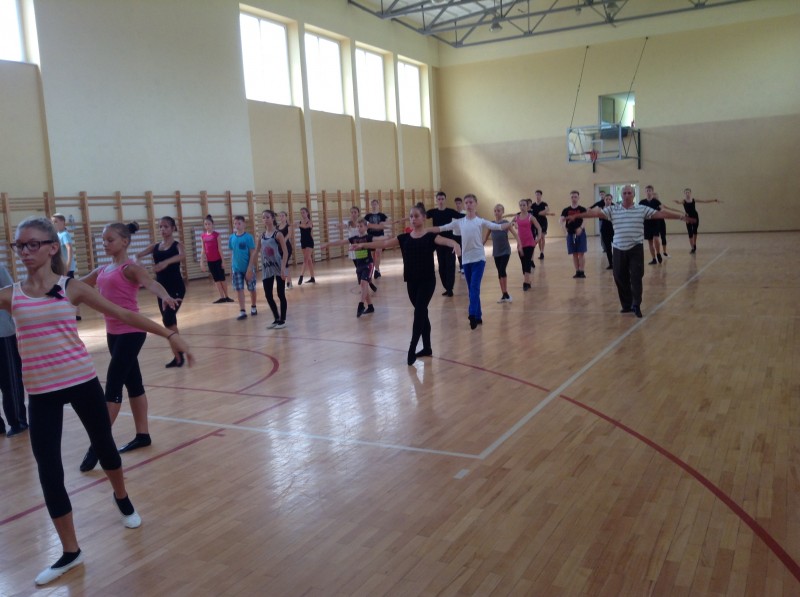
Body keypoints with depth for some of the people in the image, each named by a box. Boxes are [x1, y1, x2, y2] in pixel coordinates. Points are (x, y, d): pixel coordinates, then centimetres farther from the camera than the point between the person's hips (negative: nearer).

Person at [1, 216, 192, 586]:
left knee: (103, 444, 15)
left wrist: (169, 334, -3)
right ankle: (70, 551, 17)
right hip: (41, 392, 1)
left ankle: (122, 498, 47)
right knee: (48, 470, 1)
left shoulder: (72, 288, -2)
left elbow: (123, 314, 0)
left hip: (82, 382, -1)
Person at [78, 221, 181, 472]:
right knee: (133, 383, 14)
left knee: (112, 386, -8)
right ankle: (142, 435, 23)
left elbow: (150, 283, -30)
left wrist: (166, 297, -51)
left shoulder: (130, 268, -12)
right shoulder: (103, 270, 12)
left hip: (130, 333, -8)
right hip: (113, 333, 8)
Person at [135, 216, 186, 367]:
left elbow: (182, 255, -28)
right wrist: (136, 259, -29)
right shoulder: (155, 247, 10)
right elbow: (139, 254, -4)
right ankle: (178, 355, 19)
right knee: (169, 320, 9)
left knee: (168, 319, -18)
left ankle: (178, 355, -12)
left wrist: (166, 262, -46)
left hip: (176, 287, -6)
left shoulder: (177, 245, -5)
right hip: (161, 288, 6)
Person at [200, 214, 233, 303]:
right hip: (210, 261, 4)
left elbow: (220, 248, -7)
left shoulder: (216, 234, -6)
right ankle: (222, 297, 11)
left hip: (218, 260, -4)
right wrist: (202, 262, 3)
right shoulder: (203, 236, 5)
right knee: (216, 279, 6)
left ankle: (227, 296, 10)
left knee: (222, 279, 1)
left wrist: (223, 261, -9)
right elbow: (203, 250, 7)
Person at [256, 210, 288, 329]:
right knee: (268, 295, 6)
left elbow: (285, 252, -12)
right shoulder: (262, 236, 7)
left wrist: (283, 268, -20)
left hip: (278, 268, -5)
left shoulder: (278, 234, -9)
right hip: (267, 269, 5)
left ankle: (282, 320, 11)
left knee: (281, 295, 2)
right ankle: (277, 318, 22)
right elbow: (257, 251, 13)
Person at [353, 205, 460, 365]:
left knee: (419, 312, -10)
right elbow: (385, 243, 5)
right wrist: (364, 245, -2)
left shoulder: (430, 236, -7)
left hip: (427, 281, -5)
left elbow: (445, 240, -24)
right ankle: (427, 348, 23)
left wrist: (455, 244, -46)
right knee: (422, 313, 13)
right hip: (411, 281, 5)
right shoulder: (404, 238, 7)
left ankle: (412, 349, -8)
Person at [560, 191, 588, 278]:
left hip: (580, 233, -2)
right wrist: (564, 228, -24)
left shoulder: (582, 209, -1)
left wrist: (581, 228, -31)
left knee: (581, 253, -2)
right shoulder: (566, 210, 5)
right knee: (574, 254, 8)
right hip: (570, 234, 2)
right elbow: (562, 220, -5)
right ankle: (577, 271, 15)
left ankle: (581, 271, 5)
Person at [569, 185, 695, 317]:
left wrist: (681, 217, -5)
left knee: (636, 277, -3)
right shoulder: (612, 210, 3)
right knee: (620, 278, 6)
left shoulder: (642, 209, 1)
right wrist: (576, 216, -8)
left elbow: (661, 214, -1)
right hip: (619, 249, 2)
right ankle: (626, 305, 20)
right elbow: (596, 212, -2)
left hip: (636, 249, -2)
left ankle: (636, 305, 7)